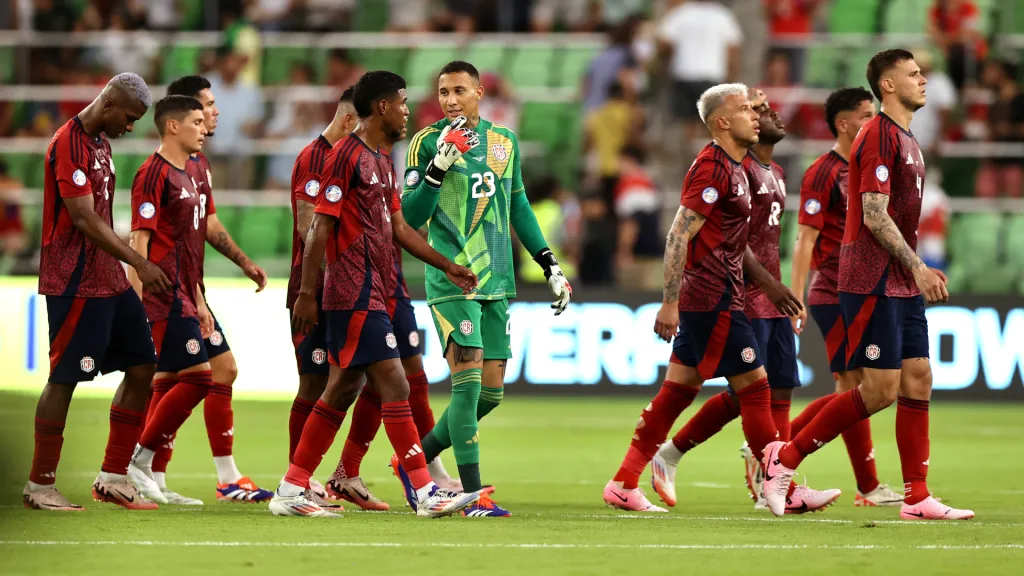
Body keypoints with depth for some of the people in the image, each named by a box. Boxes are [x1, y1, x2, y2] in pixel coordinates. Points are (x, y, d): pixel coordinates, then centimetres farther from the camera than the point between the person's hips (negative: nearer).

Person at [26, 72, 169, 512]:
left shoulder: (100, 144, 15)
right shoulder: (68, 145, -15)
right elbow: (84, 220, -21)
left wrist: (128, 267, 20)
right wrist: (140, 264, -21)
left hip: (110, 280, 10)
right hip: (76, 284, -10)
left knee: (142, 368, 7)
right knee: (64, 378, -5)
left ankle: (113, 477, 13)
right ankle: (39, 487, 4)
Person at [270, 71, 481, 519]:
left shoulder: (382, 162, 18)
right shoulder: (347, 155, -12)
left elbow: (398, 227, 24)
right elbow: (320, 226, -14)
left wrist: (448, 266, 21)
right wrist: (306, 292, -16)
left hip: (369, 293, 10)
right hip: (356, 295, -10)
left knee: (343, 389, 10)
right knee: (394, 385, -10)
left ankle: (291, 491, 13)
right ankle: (425, 492, -8)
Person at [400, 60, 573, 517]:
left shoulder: (504, 141, 13)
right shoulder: (428, 142, -3)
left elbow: (517, 205, 21)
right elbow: (411, 217, -6)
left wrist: (550, 265, 17)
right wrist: (438, 166, -20)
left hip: (496, 283, 6)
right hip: (451, 281, -6)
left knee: (490, 391, 6)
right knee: (468, 381, -15)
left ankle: (417, 460, 22)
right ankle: (472, 494, -13)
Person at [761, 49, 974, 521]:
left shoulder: (906, 140, 18)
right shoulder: (879, 136, -13)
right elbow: (874, 216, -19)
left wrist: (921, 270, 17)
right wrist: (917, 268, -19)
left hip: (902, 286, 10)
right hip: (873, 284, -10)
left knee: (918, 380, 4)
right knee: (880, 389, -9)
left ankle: (917, 498, 5)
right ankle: (786, 458, 1)